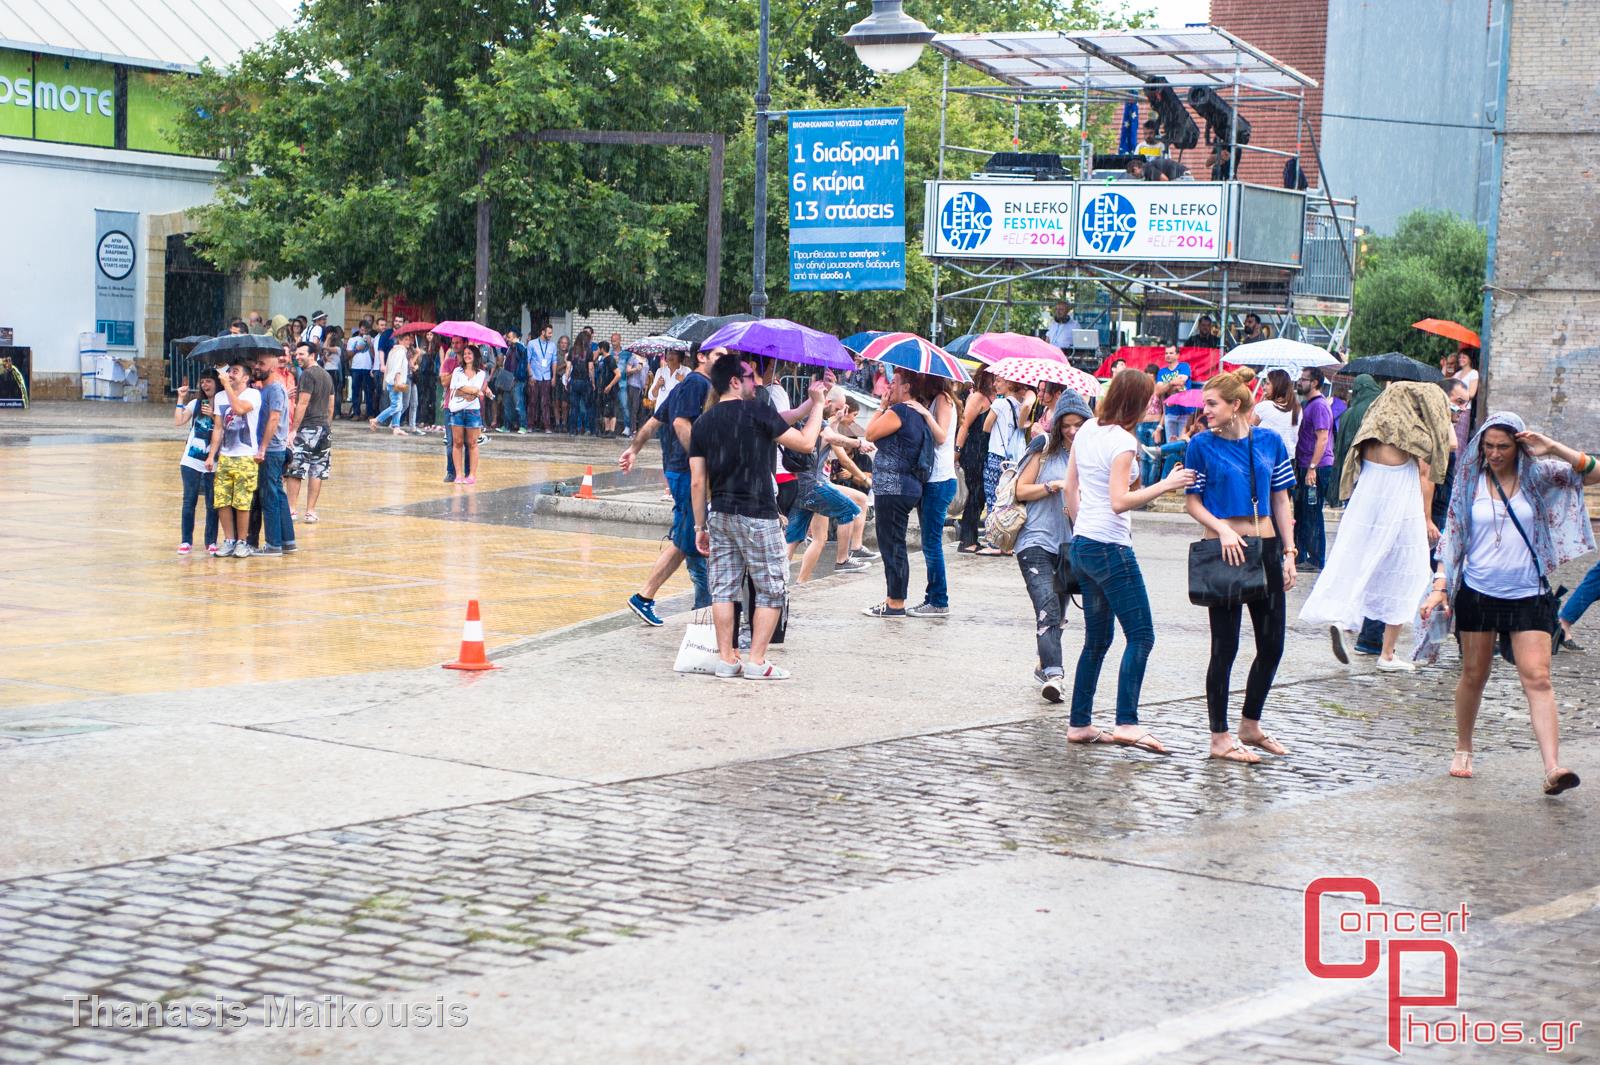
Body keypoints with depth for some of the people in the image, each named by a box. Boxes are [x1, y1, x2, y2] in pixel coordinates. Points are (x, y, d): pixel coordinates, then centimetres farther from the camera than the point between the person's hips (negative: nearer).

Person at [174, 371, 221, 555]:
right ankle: (186, 541, 7)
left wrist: (213, 416, -18)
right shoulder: (195, 404, 10)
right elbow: (178, 421, -1)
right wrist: (180, 399, -3)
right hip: (191, 461, 3)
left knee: (212, 504, 2)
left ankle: (211, 542, 9)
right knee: (189, 502, 3)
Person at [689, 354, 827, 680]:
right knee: (772, 590, 3)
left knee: (724, 589, 9)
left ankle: (726, 659, 9)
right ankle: (757, 661, -1)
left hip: (719, 515, 6)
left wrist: (700, 526, 12)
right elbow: (806, 443, -6)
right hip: (757, 515, -6)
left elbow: (697, 482, 6)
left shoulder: (703, 423, 7)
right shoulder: (758, 413, -10)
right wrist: (817, 404, 6)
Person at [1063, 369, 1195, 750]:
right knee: (1141, 635, -6)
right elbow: (1120, 501, -22)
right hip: (1110, 547, -9)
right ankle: (1126, 723, -14)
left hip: (1082, 544, 9)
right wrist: (1165, 485, -21)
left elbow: (1069, 488, 16)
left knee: (1096, 639, 14)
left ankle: (1080, 723, 15)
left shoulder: (1086, 431, 10)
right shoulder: (1122, 441, -15)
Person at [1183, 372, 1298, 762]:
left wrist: (1289, 552, 4)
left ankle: (1250, 726, 24)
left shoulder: (1269, 442, 5)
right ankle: (1220, 738, 7)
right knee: (1225, 646, -1)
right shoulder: (1202, 445, -3)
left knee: (1272, 644, 7)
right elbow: (1192, 502, -2)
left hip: (1266, 547, 4)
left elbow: (1280, 500, 9)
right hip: (1223, 551, -4)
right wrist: (1223, 529, -18)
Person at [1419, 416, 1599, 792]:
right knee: (1474, 676, 12)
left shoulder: (1537, 476, 0)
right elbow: (1452, 538, 5)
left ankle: (1552, 768, -20)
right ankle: (1463, 750, 33)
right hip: (1477, 592, 1)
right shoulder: (1471, 483, 3)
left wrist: (1553, 448, -18)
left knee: (1538, 679, -11)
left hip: (1528, 595, -1)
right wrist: (1440, 587, -5)